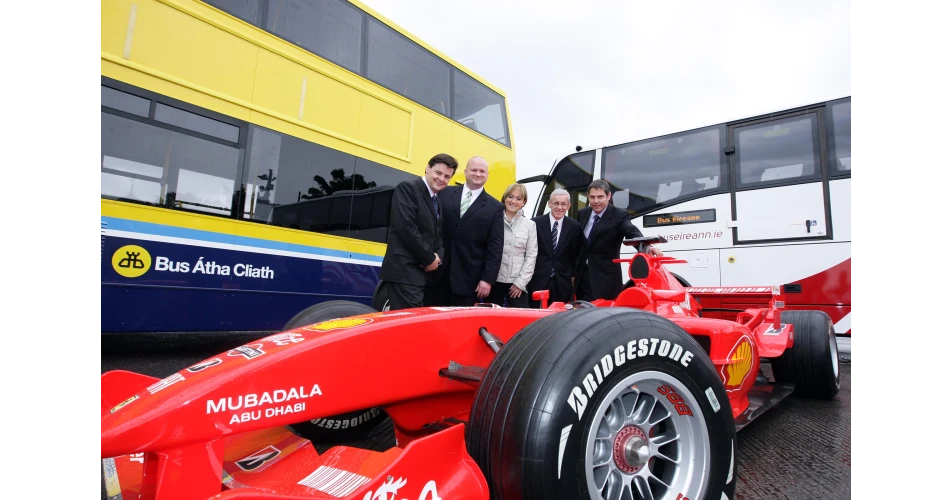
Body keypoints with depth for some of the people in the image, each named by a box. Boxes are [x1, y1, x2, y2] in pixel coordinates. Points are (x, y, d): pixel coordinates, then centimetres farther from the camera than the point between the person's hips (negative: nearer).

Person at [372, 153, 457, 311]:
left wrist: (438, 257, -2)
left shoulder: (437, 200, 19)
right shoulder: (407, 188, -8)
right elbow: (405, 228, -19)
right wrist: (429, 258, -12)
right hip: (404, 271, -9)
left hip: (423, 272, 9)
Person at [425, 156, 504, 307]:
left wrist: (488, 279, -7)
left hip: (468, 279, -1)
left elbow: (495, 247, 0)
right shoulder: (445, 194, 7)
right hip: (437, 273, 1)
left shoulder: (495, 207, 5)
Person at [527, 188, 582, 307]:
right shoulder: (536, 223, -2)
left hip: (562, 282, 1)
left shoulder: (575, 227, 3)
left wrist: (573, 275, 6)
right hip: (538, 280, -1)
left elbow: (576, 255, 10)